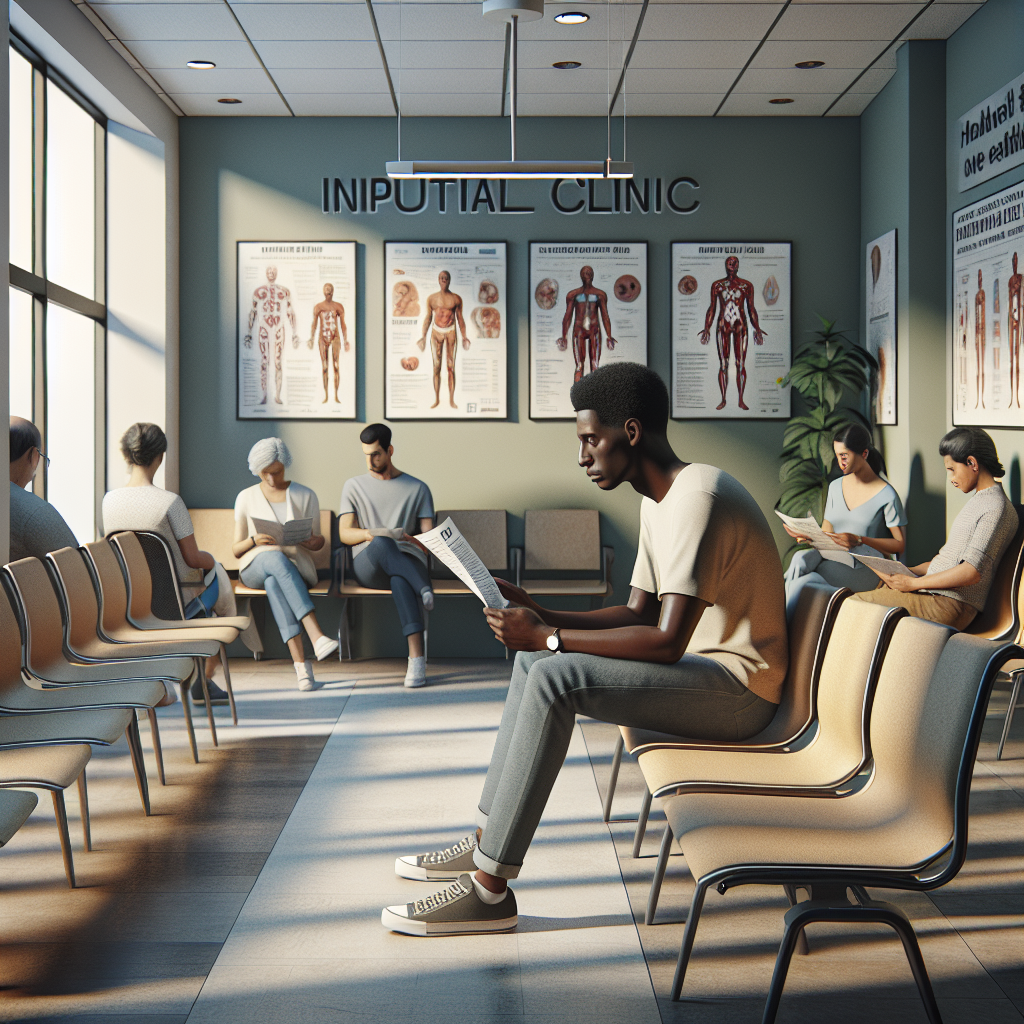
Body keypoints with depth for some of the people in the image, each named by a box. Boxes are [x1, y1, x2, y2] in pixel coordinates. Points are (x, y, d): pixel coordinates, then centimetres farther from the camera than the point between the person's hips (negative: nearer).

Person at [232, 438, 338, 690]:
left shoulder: (305, 496, 13)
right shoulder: (246, 497, 12)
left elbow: (318, 541, 14)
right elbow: (236, 549, 9)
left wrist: (313, 542, -12)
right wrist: (255, 541, -15)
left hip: (297, 567, 0)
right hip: (255, 566, 0)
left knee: (274, 583, -40)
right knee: (277, 558, -41)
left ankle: (299, 663, -56)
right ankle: (317, 637, -58)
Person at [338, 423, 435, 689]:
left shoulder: (417, 488, 17)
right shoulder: (354, 486, 19)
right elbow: (344, 533, 8)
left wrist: (409, 539, -15)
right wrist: (370, 534, -15)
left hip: (406, 561, 0)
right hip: (366, 565, 1)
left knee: (399, 580, -42)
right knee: (382, 544, -40)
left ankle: (417, 658, -53)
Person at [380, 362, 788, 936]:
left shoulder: (699, 497, -21)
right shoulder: (658, 499, 12)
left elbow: (666, 641, -27)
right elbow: (636, 615, 12)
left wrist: (547, 637, -23)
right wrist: (538, 617, -2)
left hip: (737, 690, -10)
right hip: (697, 669, 10)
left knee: (555, 678, -24)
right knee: (534, 659, 10)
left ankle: (489, 889, -20)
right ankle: (487, 843, 11)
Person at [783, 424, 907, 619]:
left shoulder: (886, 495, -4)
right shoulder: (835, 487, 16)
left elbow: (900, 544, -3)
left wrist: (859, 541, -16)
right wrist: (807, 535, -4)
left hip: (865, 568, -5)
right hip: (832, 559, 5)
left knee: (802, 580, -33)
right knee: (800, 558, -33)